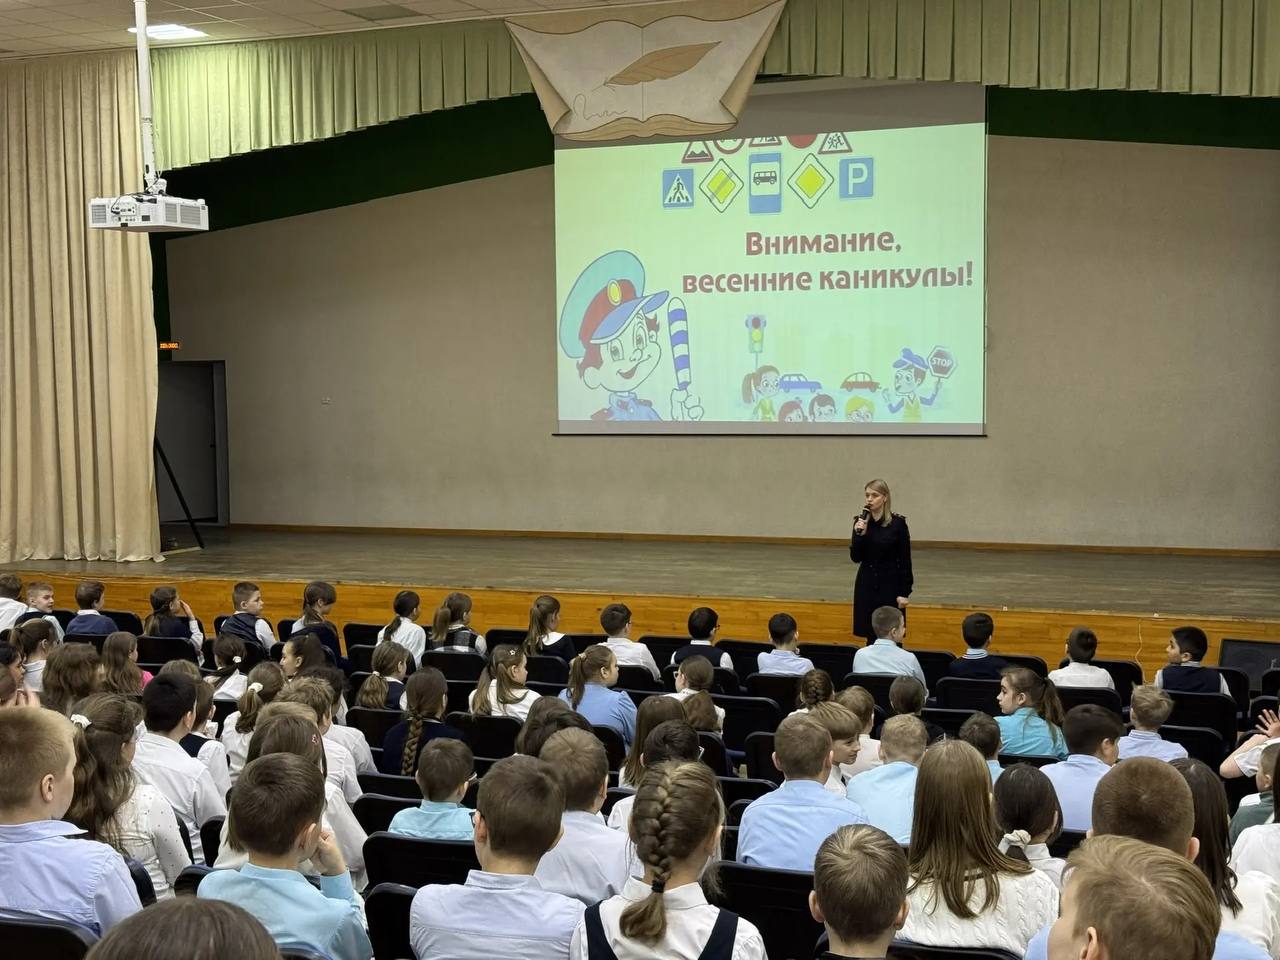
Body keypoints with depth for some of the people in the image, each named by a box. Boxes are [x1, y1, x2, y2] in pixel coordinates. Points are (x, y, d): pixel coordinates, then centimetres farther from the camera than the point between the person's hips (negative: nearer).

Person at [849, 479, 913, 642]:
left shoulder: (898, 523, -9)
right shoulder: (861, 522, 1)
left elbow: (905, 560, -6)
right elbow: (855, 558, -1)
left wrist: (905, 592, -8)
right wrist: (859, 534, -16)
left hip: (890, 585, -3)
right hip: (866, 585, 3)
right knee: (870, 635, 6)